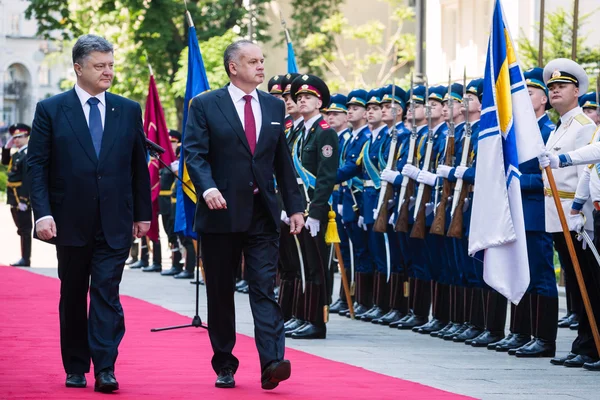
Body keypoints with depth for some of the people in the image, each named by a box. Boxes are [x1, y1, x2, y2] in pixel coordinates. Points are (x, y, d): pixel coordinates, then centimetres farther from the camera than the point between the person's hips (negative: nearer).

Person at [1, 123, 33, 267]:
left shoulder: (27, 155, -15)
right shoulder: (17, 154, 14)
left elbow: (27, 179, -21)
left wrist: (23, 200, -24)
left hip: (22, 199, -10)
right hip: (15, 199, 10)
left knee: (24, 229, -5)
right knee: (22, 229, 13)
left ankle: (25, 259, -2)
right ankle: (24, 258, 18)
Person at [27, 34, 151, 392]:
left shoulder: (129, 111, 6)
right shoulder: (51, 110, 0)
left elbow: (139, 166, 11)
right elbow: (37, 165, -3)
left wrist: (143, 213, 9)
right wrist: (42, 213, -13)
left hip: (115, 224, 0)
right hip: (70, 222, 0)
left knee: (107, 293, -8)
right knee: (73, 296, 10)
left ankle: (105, 370, -10)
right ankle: (76, 368, 20)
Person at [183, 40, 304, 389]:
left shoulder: (274, 107, 12)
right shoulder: (205, 106, 0)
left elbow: (283, 161, 15)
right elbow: (195, 153, -8)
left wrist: (295, 206, 11)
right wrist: (207, 188, -25)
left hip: (263, 214, 2)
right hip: (221, 213, -2)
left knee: (265, 288, -9)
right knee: (221, 294, 6)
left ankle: (272, 363, -18)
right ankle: (225, 366, 16)